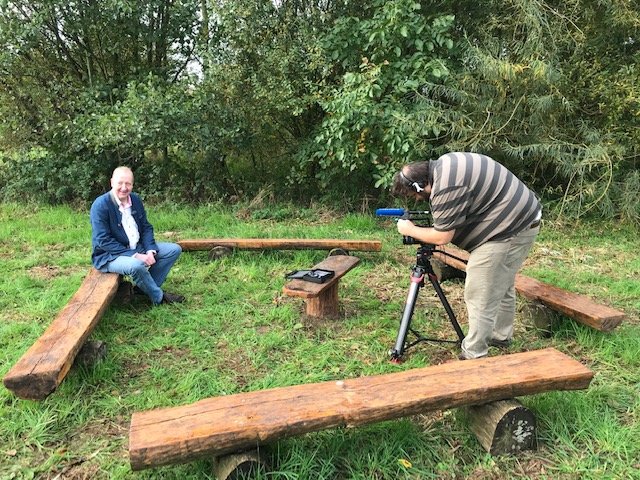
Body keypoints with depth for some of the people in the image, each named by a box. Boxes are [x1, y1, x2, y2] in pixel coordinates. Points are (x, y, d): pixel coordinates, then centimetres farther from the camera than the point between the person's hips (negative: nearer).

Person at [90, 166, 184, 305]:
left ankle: (147, 288, -2)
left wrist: (150, 250, -11)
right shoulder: (100, 205, -18)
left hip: (137, 248, 8)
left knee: (174, 249, 0)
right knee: (136, 265, -38)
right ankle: (159, 297, -11)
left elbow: (146, 227, 7)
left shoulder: (135, 200, 3)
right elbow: (104, 241, -22)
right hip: (109, 255, -8)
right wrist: (134, 255, -25)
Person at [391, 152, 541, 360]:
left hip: (509, 230, -11)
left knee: (480, 297, -5)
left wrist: (410, 230, -5)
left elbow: (442, 237, -17)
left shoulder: (447, 187, -24)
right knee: (502, 286, 23)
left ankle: (473, 356, 3)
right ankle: (502, 335, 39)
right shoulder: (442, 165, 6)